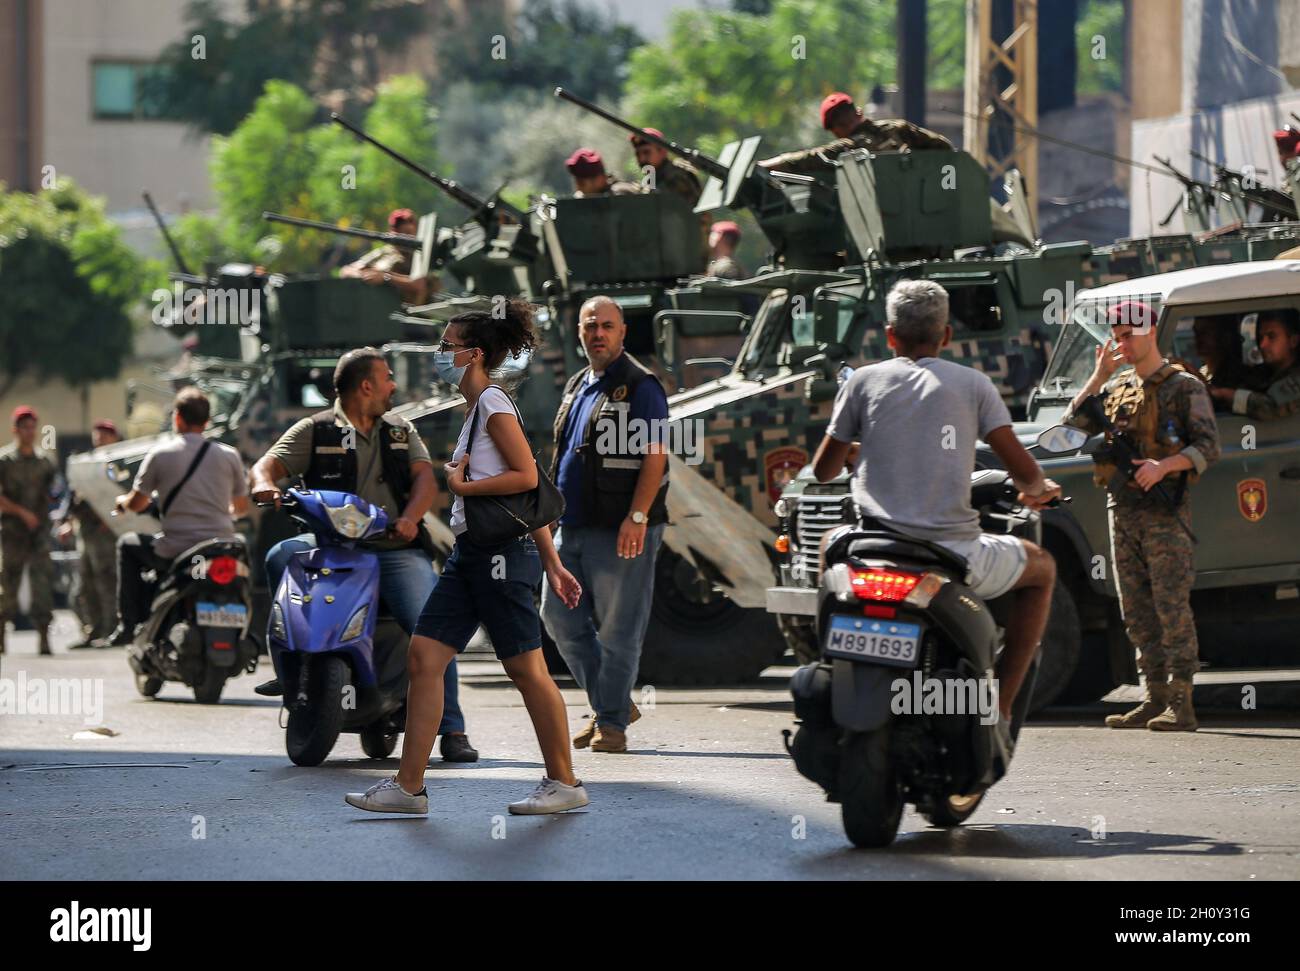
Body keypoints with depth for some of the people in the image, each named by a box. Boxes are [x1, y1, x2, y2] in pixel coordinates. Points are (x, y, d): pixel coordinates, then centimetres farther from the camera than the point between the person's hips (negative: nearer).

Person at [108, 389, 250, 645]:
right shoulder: (229, 456, 5)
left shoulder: (160, 454, -1)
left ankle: (129, 624, 18)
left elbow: (136, 504, 8)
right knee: (241, 541, 37)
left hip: (176, 552, -2)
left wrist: (121, 502, 33)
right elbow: (241, 508, 16)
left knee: (128, 544, 25)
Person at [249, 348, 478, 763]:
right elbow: (268, 464, 1)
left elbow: (425, 478, 6)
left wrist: (410, 517, -15)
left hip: (397, 550, 1)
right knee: (281, 557, -28)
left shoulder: (402, 432, 19)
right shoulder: (315, 431, 9)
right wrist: (265, 484, -25)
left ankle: (451, 729, -13)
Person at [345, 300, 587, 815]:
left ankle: (564, 782, 8)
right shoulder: (478, 407, 18)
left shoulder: (493, 402, -9)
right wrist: (551, 561, 19)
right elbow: (531, 492, 18)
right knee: (424, 656, 2)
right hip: (471, 552, 10)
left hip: (502, 554, -10)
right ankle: (409, 786, 1)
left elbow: (527, 477, -17)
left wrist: (460, 484, -11)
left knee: (526, 669, -2)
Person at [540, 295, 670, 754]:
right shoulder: (576, 387, 18)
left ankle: (612, 722, 3)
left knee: (618, 629, -4)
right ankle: (610, 704, 19)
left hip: (620, 530, -8)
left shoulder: (639, 386, -7)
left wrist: (637, 517, -21)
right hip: (572, 527, 8)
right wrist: (557, 510, 19)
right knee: (560, 616, 8)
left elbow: (655, 454, -14)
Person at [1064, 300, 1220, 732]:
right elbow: (1072, 428, 8)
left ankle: (1181, 705, -11)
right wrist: (1099, 377, 1)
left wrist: (1164, 465, -23)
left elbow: (1208, 447, -8)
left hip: (1165, 509, -7)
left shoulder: (1185, 387, -1)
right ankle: (1155, 700, 12)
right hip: (1121, 509, 7)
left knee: (1172, 608, -9)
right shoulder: (1117, 388, 17)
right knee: (1136, 612, 7)